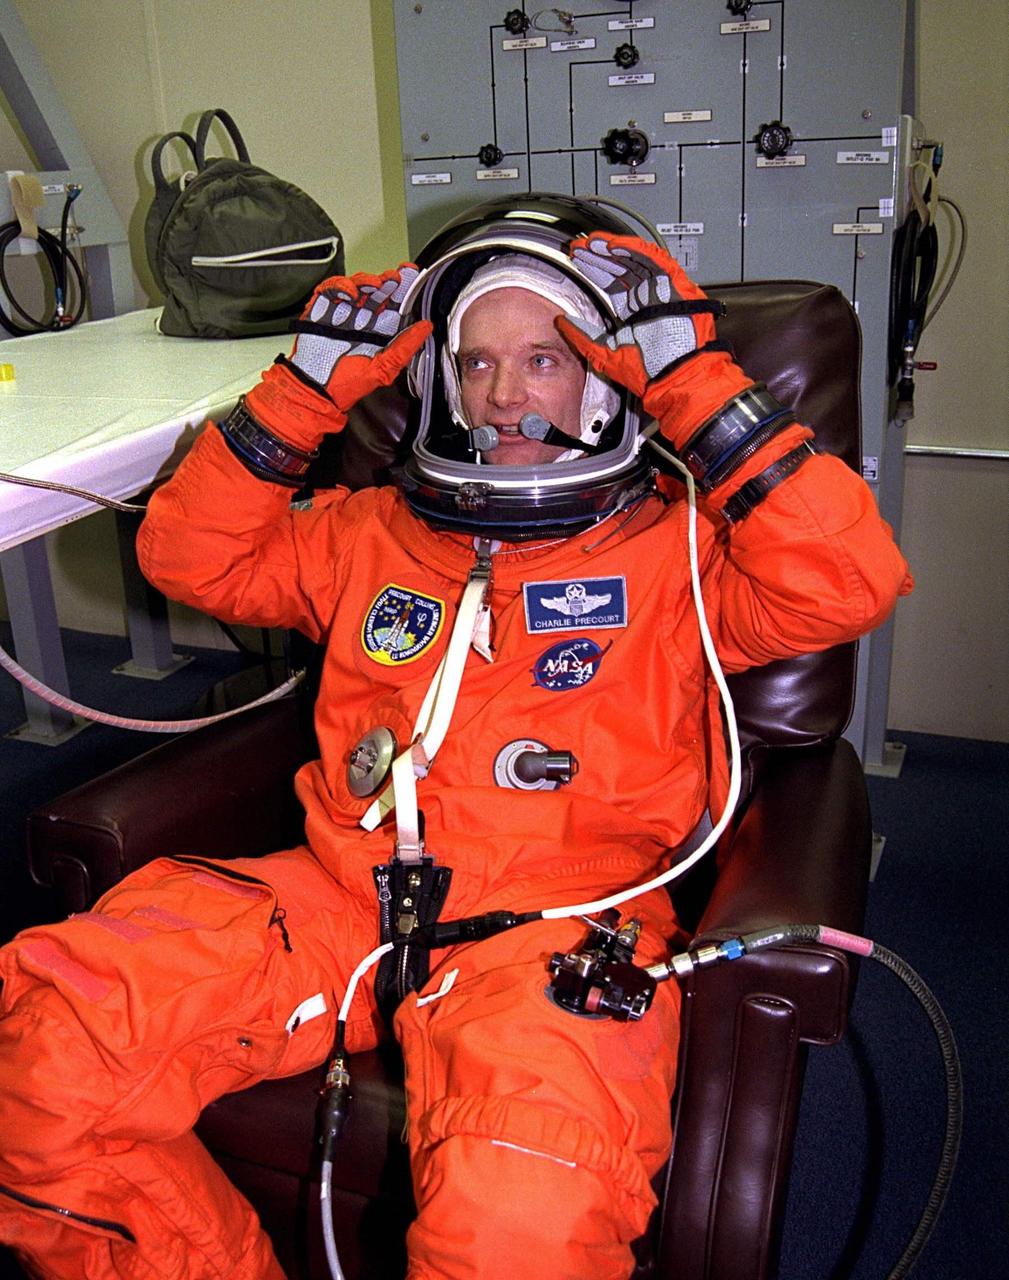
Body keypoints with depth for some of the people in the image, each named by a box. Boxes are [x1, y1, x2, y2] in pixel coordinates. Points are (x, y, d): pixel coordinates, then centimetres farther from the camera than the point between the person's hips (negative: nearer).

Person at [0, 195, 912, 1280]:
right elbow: (189, 556, 23)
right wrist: (307, 392, 15)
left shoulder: (674, 545, 14)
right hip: (342, 893, 4)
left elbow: (848, 584, -2)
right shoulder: (372, 532, 24)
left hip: (561, 915, -3)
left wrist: (693, 382, -1)